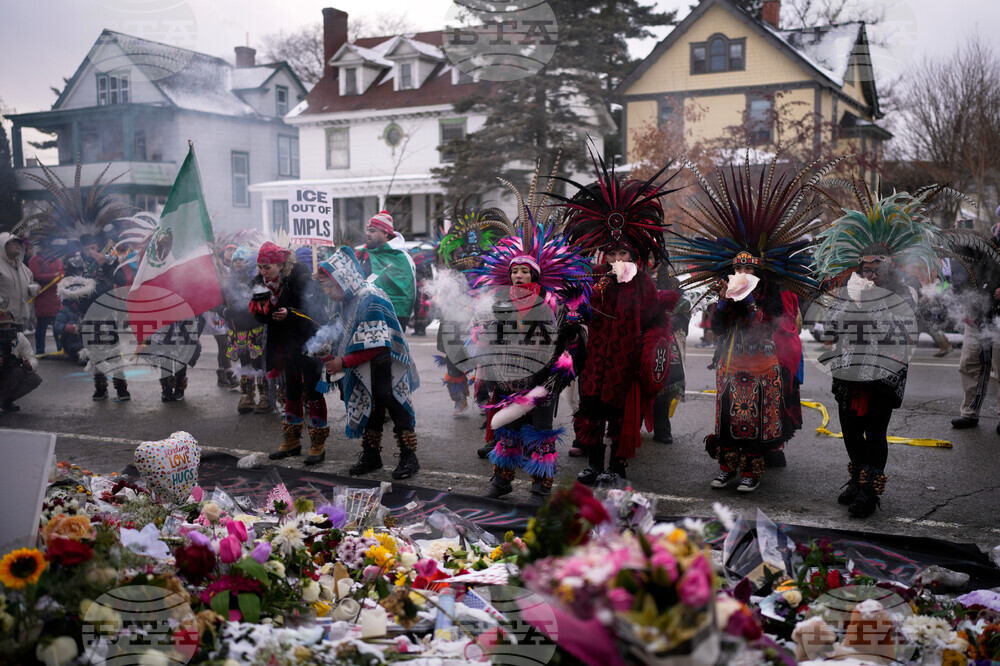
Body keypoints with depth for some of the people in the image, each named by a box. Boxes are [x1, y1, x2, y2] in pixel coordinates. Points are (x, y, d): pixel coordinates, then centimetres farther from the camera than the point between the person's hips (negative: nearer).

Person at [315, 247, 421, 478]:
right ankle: (371, 456, 26)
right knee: (370, 411, 14)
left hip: (387, 372, -8)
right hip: (364, 374, 8)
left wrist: (344, 363, -22)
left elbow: (376, 347, -25)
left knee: (397, 410, -2)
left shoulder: (371, 300, -23)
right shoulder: (340, 303, 5)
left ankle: (408, 458, 6)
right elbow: (342, 341, 14)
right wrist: (331, 357, -5)